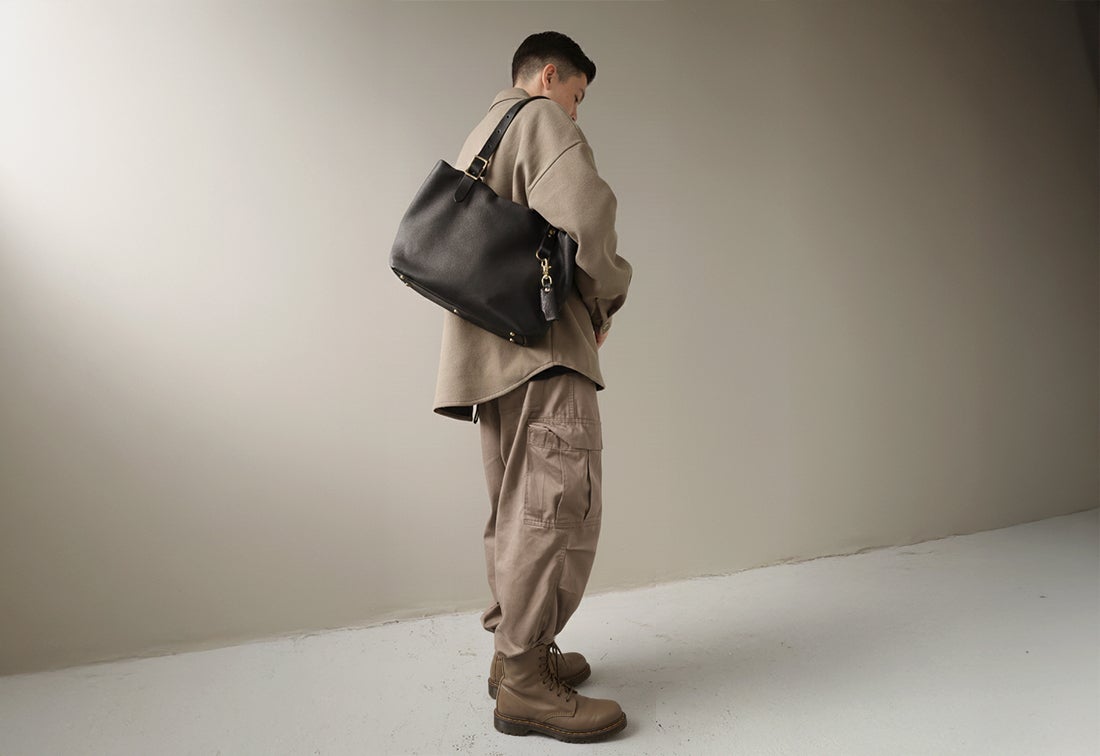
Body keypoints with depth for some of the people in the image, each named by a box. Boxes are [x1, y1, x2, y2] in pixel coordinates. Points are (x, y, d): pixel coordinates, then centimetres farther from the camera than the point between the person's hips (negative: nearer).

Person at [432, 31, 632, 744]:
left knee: (519, 508, 14)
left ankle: (515, 651, 23)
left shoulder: (480, 136, 30)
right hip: (543, 343, -10)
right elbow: (581, 216, -19)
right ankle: (526, 682, -4)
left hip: (492, 351, 10)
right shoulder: (541, 118, 1)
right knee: (558, 505, -10)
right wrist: (608, 297, -2)